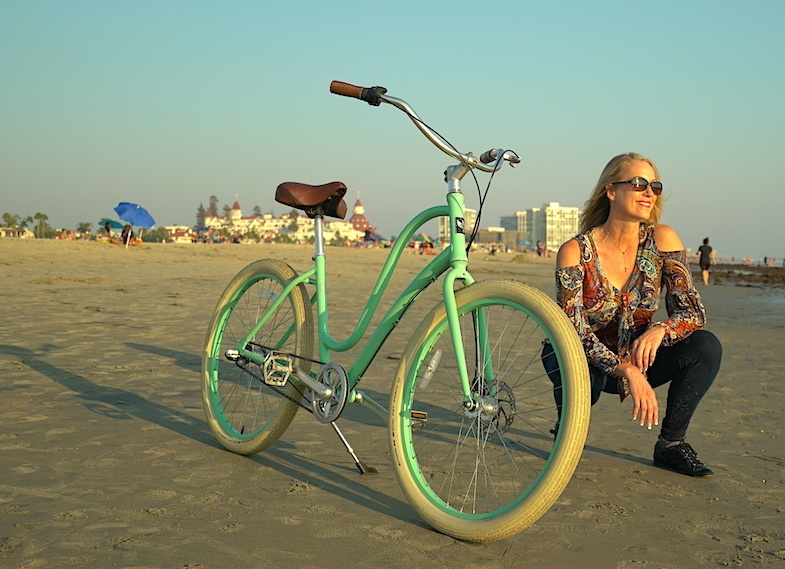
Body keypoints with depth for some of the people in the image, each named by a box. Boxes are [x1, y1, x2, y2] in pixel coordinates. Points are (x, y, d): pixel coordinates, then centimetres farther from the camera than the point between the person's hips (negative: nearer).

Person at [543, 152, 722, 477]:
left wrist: (659, 330, -38)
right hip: (588, 358, -3)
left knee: (706, 347, -23)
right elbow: (573, 328, -25)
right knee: (581, 370, -38)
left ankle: (671, 444, -5)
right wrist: (626, 370, -39)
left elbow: (693, 311, -14)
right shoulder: (575, 251, -19)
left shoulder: (662, 239, -11)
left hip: (638, 356, 3)